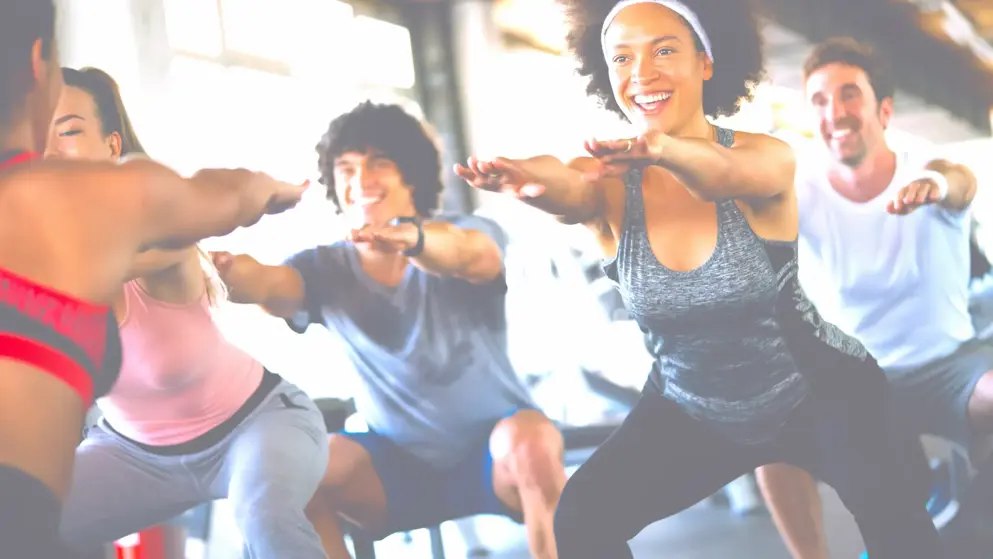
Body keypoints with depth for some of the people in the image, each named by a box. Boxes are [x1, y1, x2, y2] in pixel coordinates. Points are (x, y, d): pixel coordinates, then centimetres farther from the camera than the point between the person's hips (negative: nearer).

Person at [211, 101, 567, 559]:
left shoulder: (468, 235, -10)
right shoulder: (325, 270, -4)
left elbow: (471, 256, -36)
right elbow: (267, 284, -26)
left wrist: (412, 236, -60)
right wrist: (226, 271, -51)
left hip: (495, 455, -2)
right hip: (400, 465, 3)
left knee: (530, 438, -35)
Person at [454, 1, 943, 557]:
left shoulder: (769, 157, -20)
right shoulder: (614, 180, -13)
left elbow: (722, 175, -45)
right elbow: (570, 191, -37)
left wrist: (665, 150, -69)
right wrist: (531, 176, -63)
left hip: (816, 392, -3)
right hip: (692, 411, 4)